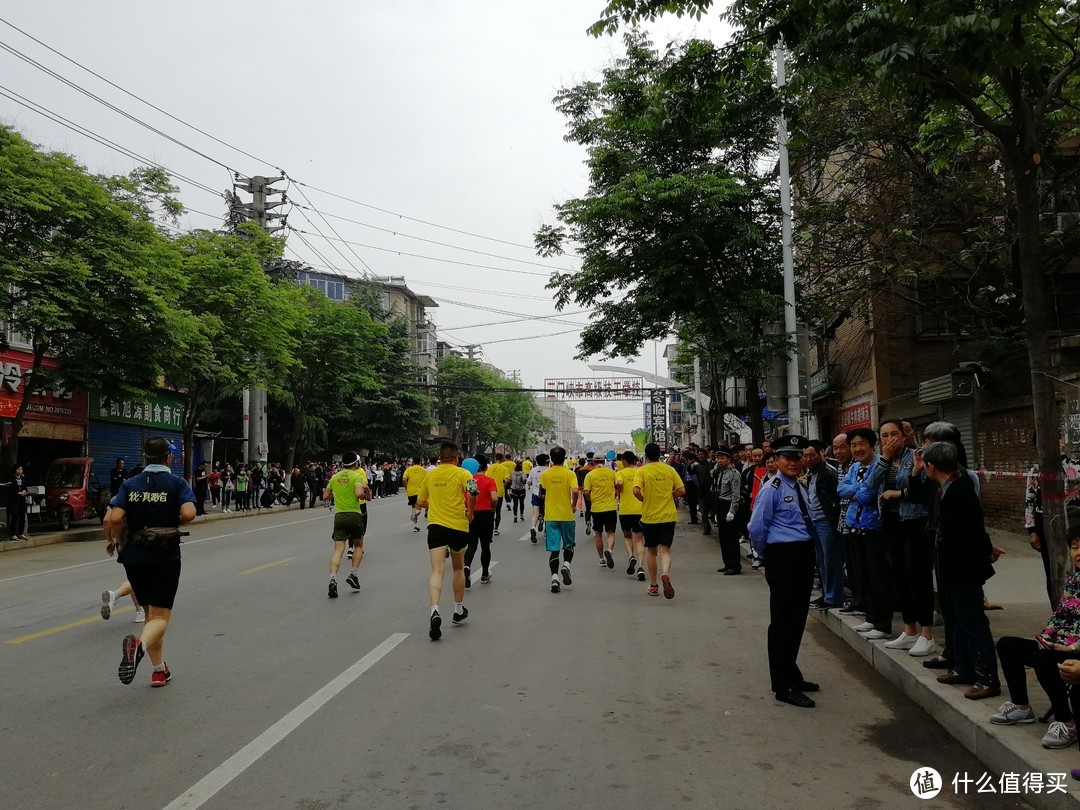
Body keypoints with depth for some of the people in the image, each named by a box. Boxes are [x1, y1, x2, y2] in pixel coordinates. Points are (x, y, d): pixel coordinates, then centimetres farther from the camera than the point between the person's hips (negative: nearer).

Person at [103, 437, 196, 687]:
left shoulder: (130, 484, 3)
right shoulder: (177, 483, -5)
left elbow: (113, 518, -10)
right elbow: (188, 513, -20)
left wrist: (113, 540, 8)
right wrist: (173, 522, 2)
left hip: (134, 557, 4)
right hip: (165, 557, -4)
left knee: (150, 613, 18)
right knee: (160, 617, 1)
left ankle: (160, 671, 23)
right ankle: (140, 644, -32)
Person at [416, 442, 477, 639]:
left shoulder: (430, 475, 7)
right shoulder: (462, 473, -4)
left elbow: (420, 503, 14)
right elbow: (472, 493, -22)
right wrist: (470, 512, -5)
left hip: (435, 526, 1)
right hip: (458, 526, -1)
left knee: (437, 571, -5)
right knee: (458, 568, 19)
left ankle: (434, 611, -28)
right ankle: (458, 610, 31)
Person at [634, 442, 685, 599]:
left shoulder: (642, 471, -6)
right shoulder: (670, 469, 2)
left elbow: (636, 490, -20)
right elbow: (681, 491, 1)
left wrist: (643, 499, 0)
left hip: (649, 516, -1)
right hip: (668, 516, 1)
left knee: (651, 551, 15)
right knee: (665, 550, 0)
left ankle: (653, 586, 22)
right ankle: (665, 574, -30)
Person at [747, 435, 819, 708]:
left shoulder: (802, 488, 14)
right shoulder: (773, 489, -12)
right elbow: (756, 528, -15)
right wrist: (768, 555, -2)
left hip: (804, 556, 9)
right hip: (783, 557, -8)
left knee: (798, 617, 17)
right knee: (783, 621, -2)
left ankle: (791, 675, 32)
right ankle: (783, 686, 7)